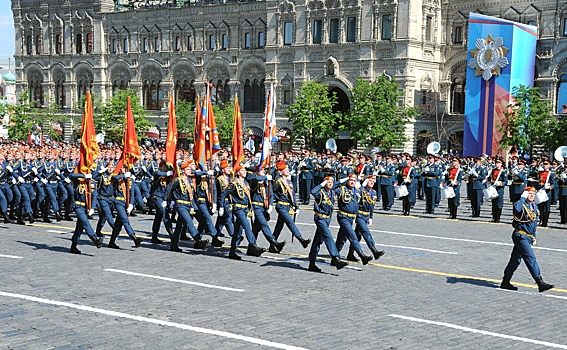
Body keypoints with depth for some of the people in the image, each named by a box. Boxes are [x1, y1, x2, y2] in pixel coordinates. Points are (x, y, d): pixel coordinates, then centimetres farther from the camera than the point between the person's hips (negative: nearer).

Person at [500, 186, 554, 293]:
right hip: (521, 236, -9)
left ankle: (505, 282, 18)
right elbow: (517, 209, -38)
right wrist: (523, 197, -25)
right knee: (531, 258, -11)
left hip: (528, 237, 9)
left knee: (516, 259, 12)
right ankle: (540, 283, -12)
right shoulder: (522, 205, -11)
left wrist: (534, 237, 22)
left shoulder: (534, 207, 14)